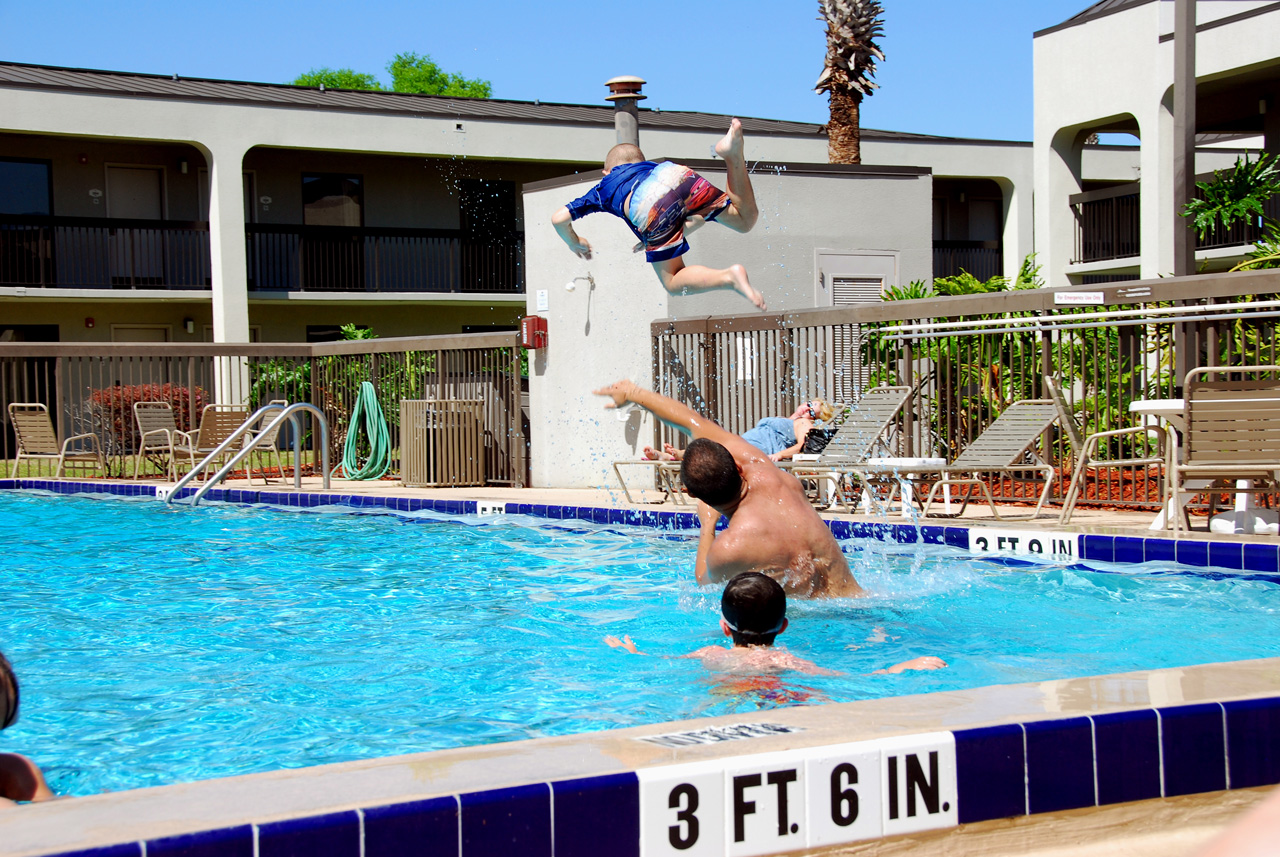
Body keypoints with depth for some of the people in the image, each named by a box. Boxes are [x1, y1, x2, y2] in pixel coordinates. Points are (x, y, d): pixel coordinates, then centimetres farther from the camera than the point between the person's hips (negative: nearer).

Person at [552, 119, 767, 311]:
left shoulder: (604, 187, 40)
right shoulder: (655, 166, 47)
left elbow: (559, 218, 36)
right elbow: (698, 219, 44)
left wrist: (575, 243, 55)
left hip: (647, 207, -2)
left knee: (674, 283, 8)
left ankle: (730, 276, -18)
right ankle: (732, 155, -9)